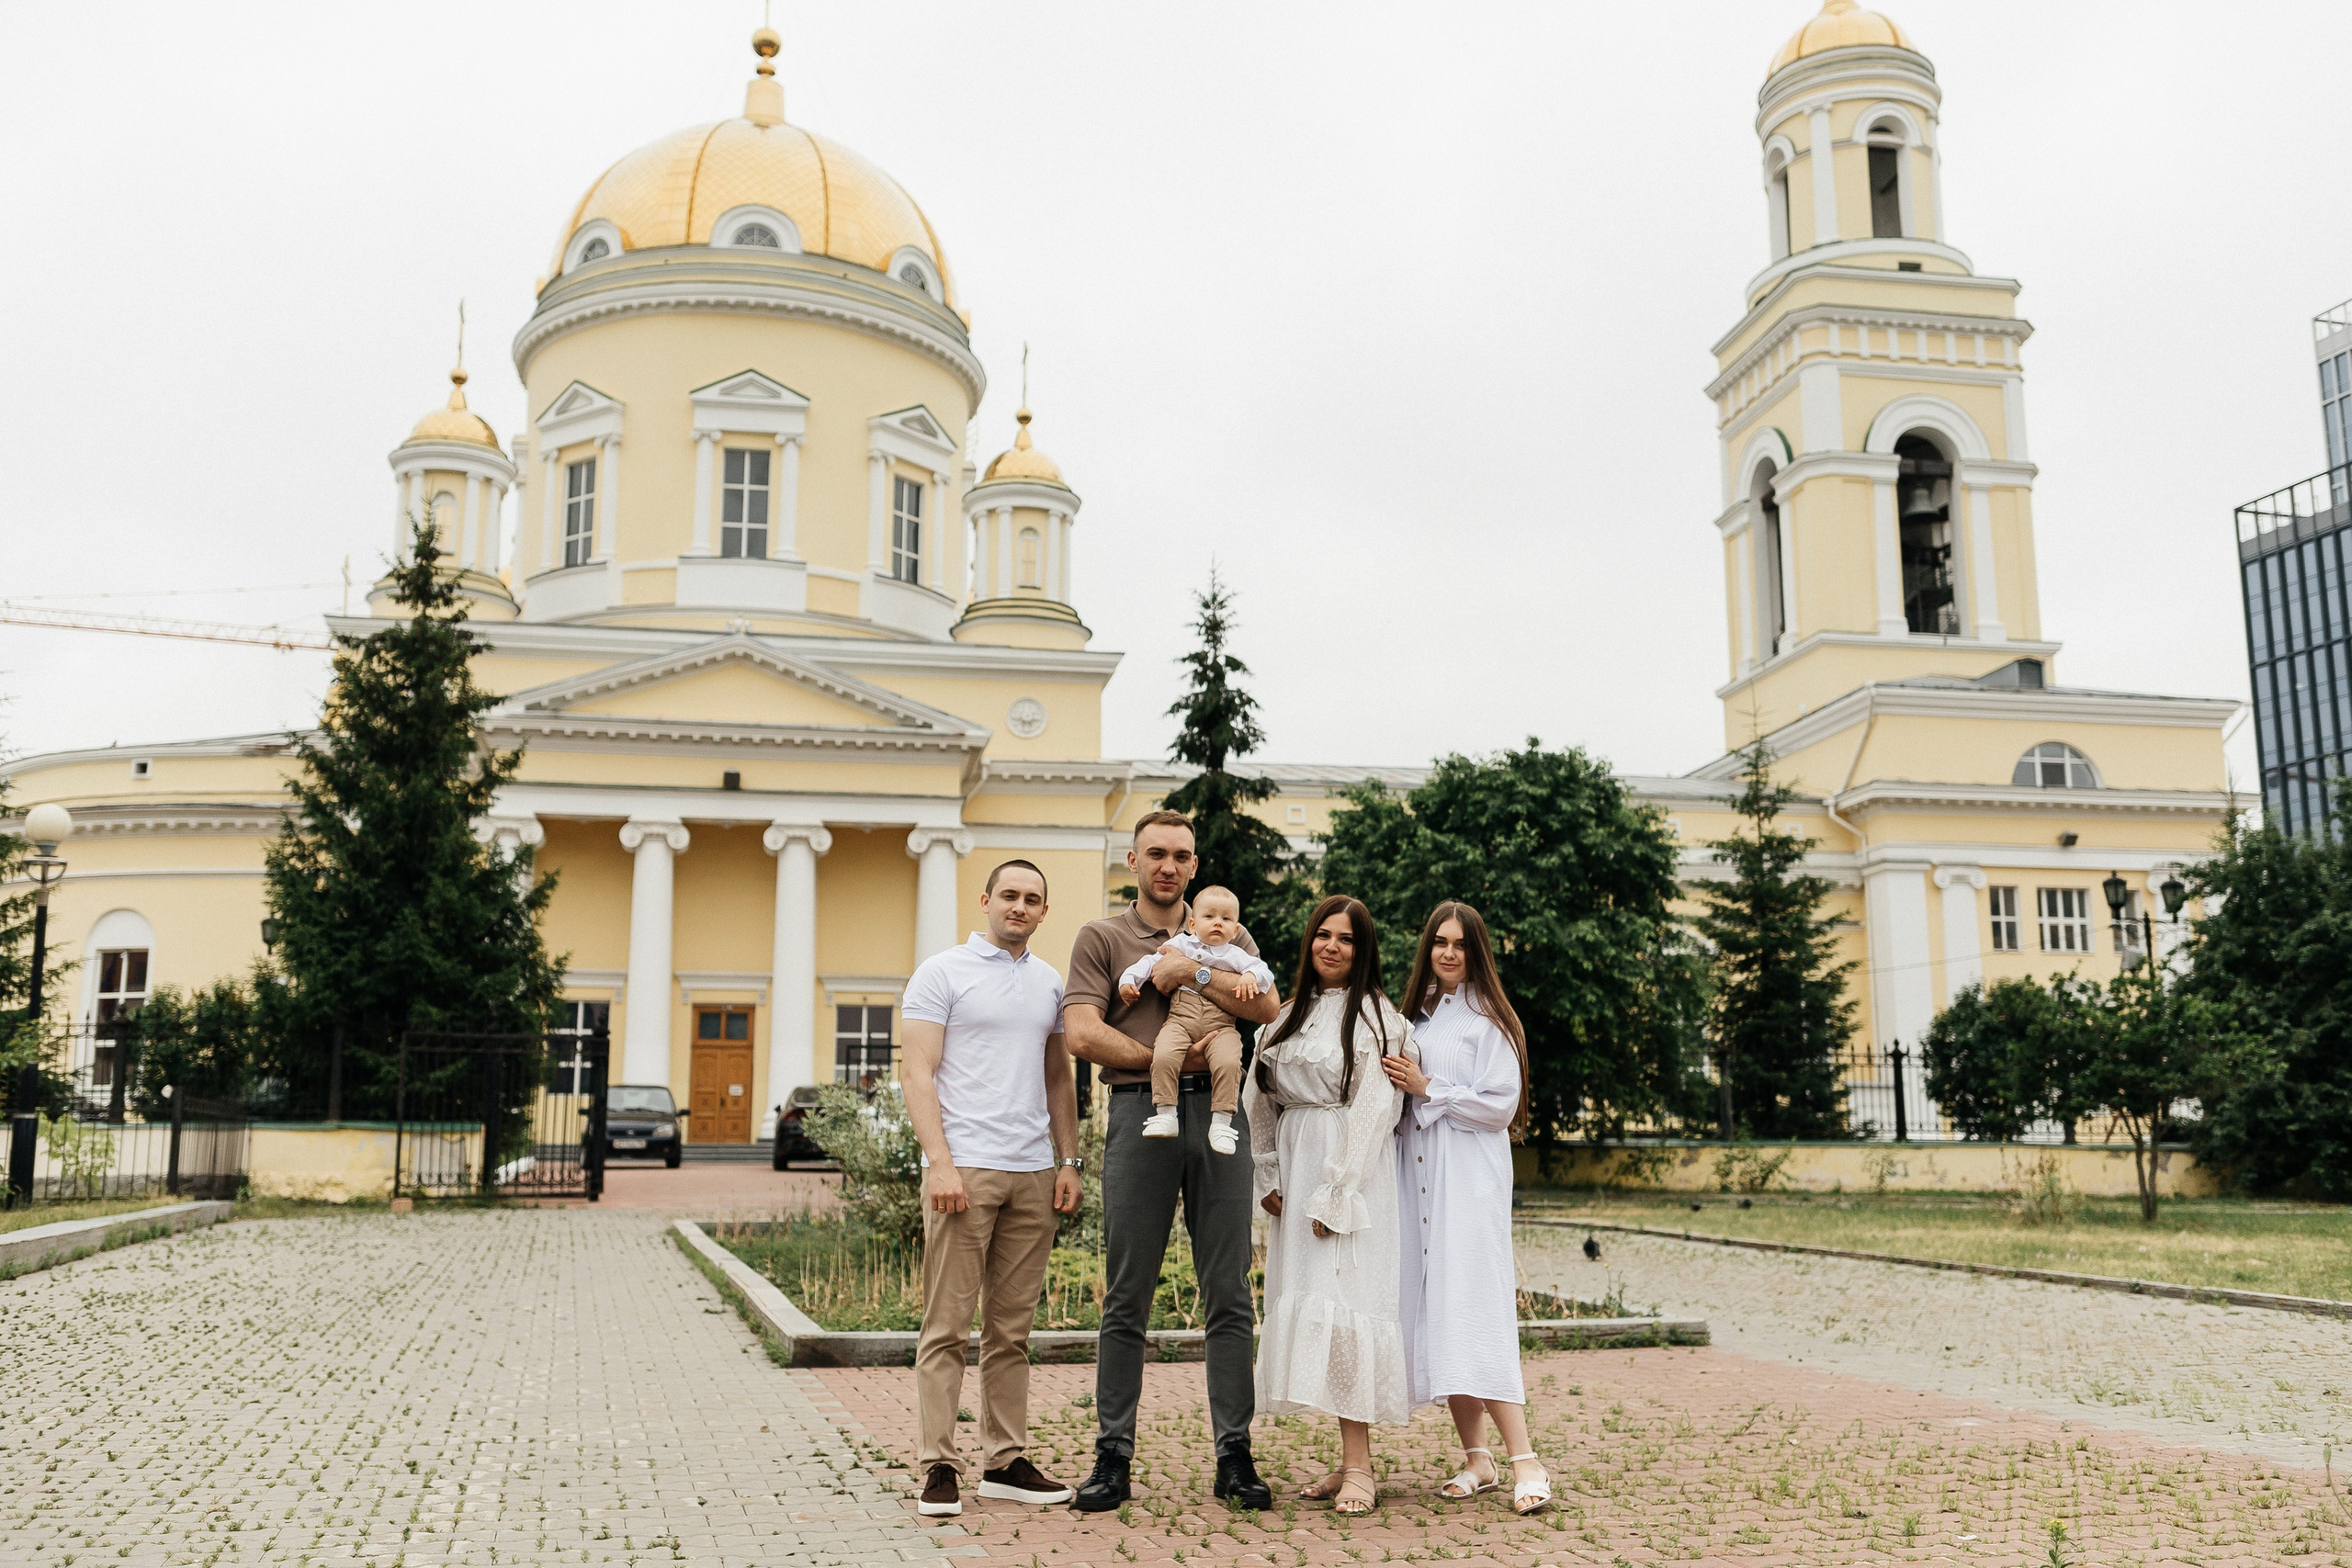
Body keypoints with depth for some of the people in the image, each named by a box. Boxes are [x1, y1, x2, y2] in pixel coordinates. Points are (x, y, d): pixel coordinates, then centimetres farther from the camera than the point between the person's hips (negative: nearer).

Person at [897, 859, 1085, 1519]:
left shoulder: (1050, 982, 16)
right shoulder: (943, 972, 0)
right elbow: (917, 1073, -5)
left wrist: (1070, 1160, 10)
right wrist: (940, 1162, -14)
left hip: (1034, 1174, 5)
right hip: (964, 1168, -5)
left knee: (1012, 1328, 9)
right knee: (947, 1325, -3)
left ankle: (1006, 1462, 16)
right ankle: (938, 1466, 3)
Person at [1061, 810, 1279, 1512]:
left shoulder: (1225, 936, 18)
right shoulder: (1101, 938, 11)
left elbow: (1267, 1007, 1)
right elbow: (1082, 1034, -2)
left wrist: (1194, 973, -7)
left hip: (1217, 1112, 2)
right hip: (1139, 1113, -2)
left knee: (1228, 1294, 2)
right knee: (1126, 1298, 0)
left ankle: (1234, 1454, 7)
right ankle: (1113, 1455, 7)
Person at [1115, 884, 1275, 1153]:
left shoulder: (1236, 956, 16)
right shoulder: (1179, 946, 17)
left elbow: (1262, 970, 7)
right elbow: (1151, 962, 17)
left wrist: (1250, 977, -14)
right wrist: (1129, 980, 2)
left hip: (1220, 1026, 0)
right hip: (1180, 1021, 0)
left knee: (1228, 1062, -27)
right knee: (1163, 1057, -27)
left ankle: (1221, 1121, -19)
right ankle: (1165, 1115, -18)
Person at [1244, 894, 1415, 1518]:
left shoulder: (1376, 1019, -5)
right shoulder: (1290, 1015, 15)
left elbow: (1370, 1112, -11)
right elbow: (1261, 1099, 15)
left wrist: (1334, 1196, -15)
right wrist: (1269, 1178, 7)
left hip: (1351, 1174, -7)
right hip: (1295, 1172, 7)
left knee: (1342, 1299, -12)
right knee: (1304, 1299, 4)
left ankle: (1359, 1468, -8)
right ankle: (1348, 1462, 11)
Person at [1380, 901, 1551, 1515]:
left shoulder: (1488, 1019, -1)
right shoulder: (1415, 1015, 17)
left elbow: (1501, 1104, -8)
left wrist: (1428, 1089, -9)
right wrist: (1397, 1084, 4)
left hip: (1469, 1176, -6)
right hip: (1417, 1176, 6)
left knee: (1475, 1307, -14)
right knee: (1434, 1310, 1)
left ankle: (1525, 1462, -14)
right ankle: (1477, 1459, 7)